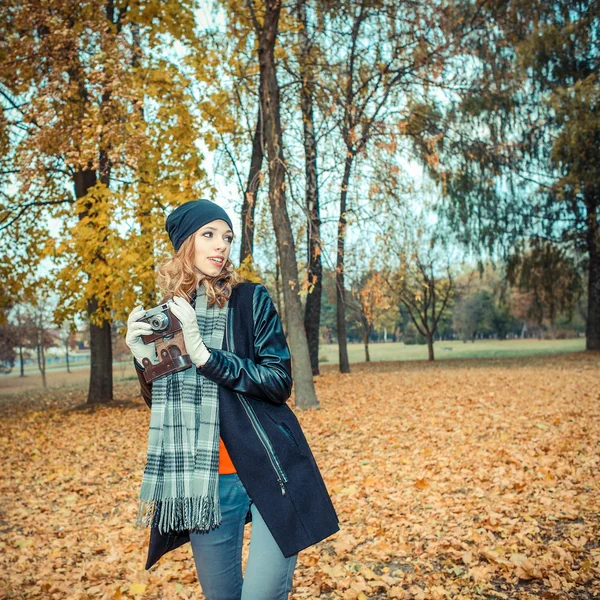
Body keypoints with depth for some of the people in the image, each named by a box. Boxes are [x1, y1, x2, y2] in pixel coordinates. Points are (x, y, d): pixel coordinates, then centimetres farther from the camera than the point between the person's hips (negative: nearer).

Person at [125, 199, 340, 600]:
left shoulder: (250, 299, -3)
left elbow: (280, 382, -11)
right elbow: (159, 402, 13)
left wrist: (204, 354, -20)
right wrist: (144, 360, -7)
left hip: (270, 471, -3)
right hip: (204, 480, 3)